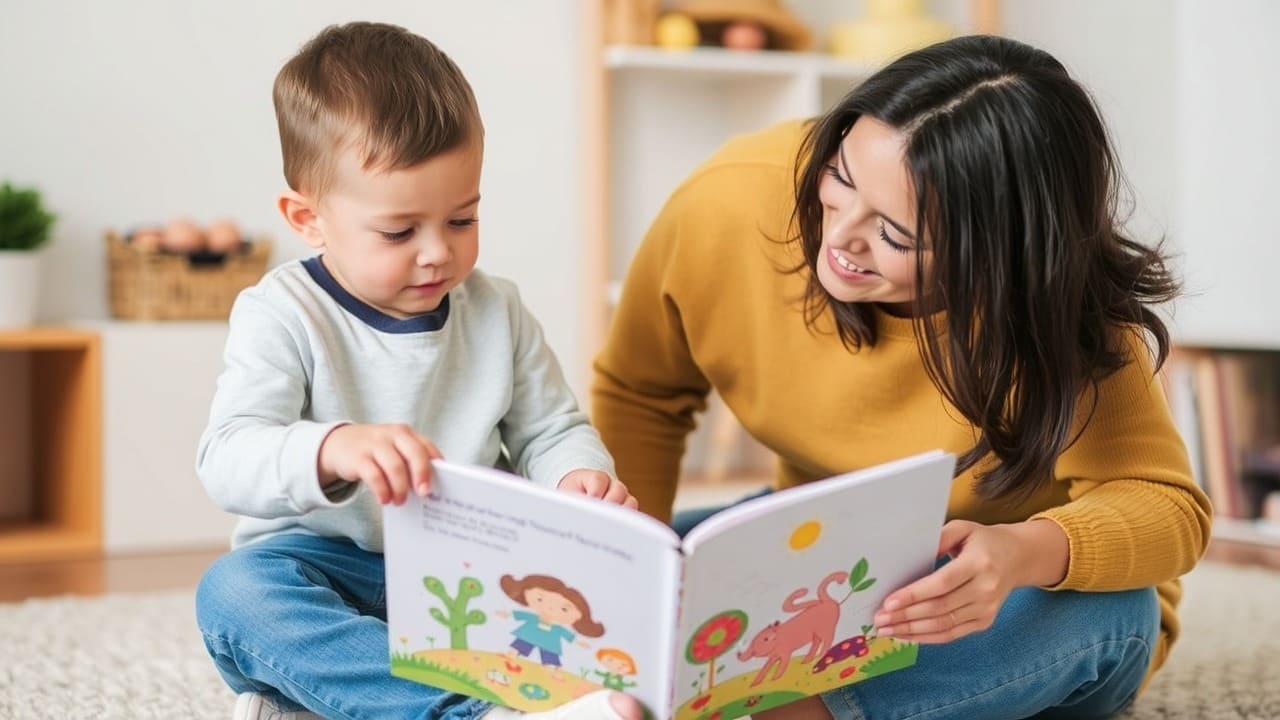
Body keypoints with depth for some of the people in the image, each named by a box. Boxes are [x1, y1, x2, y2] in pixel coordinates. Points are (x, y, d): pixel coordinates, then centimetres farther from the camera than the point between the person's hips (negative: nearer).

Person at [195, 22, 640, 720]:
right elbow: (227, 460, -21)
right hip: (328, 573, -3)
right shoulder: (282, 316, -8)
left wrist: (581, 478, -14)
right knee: (233, 592, -35)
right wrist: (334, 450, -43)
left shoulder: (497, 311, 6)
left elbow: (551, 431, 11)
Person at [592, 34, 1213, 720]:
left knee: (1105, 611, -36)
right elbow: (639, 397, -4)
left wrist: (1028, 553, -46)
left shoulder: (1055, 308, -28)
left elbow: (1169, 507, -25)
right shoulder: (728, 201, -22)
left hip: (1000, 611, -2)